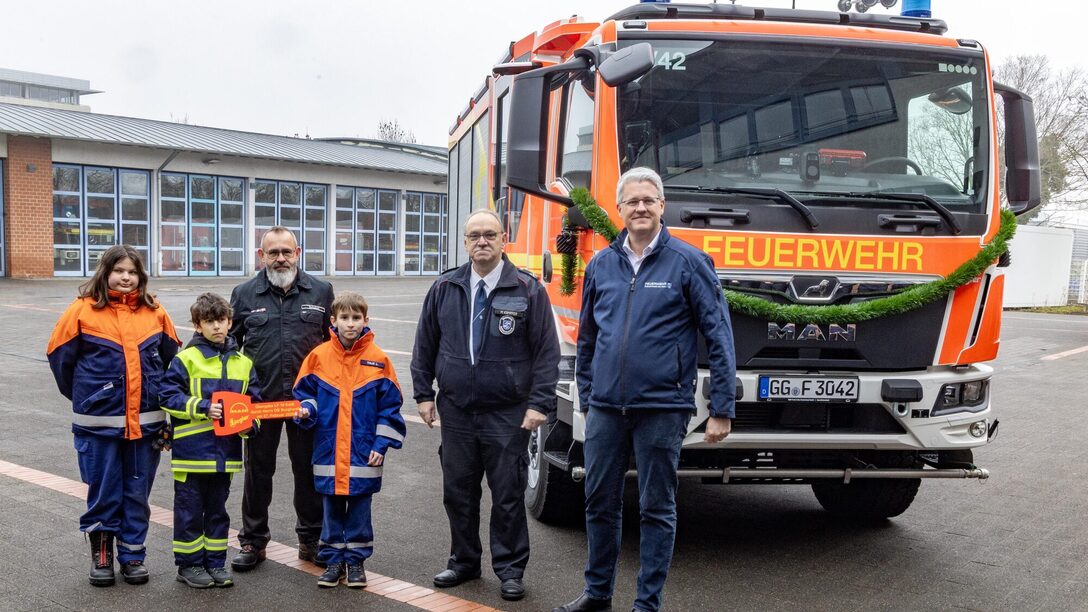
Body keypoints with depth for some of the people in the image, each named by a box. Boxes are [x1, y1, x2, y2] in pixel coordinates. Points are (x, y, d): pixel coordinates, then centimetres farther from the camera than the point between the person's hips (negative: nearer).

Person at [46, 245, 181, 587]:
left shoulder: (154, 311, 3)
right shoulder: (83, 310, -5)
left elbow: (172, 356, 13)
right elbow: (59, 355, 2)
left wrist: (163, 397, 13)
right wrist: (82, 396, 9)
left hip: (146, 421, 2)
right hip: (99, 422, -2)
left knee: (138, 493, 10)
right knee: (104, 492, 6)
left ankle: (133, 556, 22)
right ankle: (101, 554, 22)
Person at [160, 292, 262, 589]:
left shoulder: (243, 363, 9)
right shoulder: (186, 359, -6)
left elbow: (254, 401, 14)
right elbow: (168, 396, -8)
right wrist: (202, 407, -18)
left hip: (225, 451, 4)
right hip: (191, 449, -4)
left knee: (217, 509, 14)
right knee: (189, 509, 5)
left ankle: (215, 562, 24)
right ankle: (189, 564, 17)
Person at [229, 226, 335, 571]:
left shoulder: (321, 291, 5)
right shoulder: (244, 294, 5)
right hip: (260, 399, 0)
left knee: (309, 469, 9)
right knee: (258, 470, 8)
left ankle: (311, 539, 22)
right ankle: (253, 542, 20)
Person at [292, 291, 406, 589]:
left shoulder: (378, 359, -4)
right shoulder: (319, 356, -1)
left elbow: (390, 405, -1)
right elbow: (305, 392, 9)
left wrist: (381, 445, -5)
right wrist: (307, 410, -13)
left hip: (363, 454, -1)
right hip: (328, 452, 1)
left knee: (359, 510, 9)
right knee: (332, 509, 12)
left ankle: (356, 560, 22)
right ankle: (333, 560, 24)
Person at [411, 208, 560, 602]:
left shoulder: (527, 290, -4)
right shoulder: (444, 289, 5)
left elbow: (546, 351, -4)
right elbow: (425, 345, 12)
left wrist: (540, 403, -10)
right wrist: (424, 393, 8)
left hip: (507, 415, -3)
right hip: (455, 411, 3)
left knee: (508, 495, 3)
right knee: (458, 492, 11)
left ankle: (510, 570, 16)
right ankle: (464, 562, 26)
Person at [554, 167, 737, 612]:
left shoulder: (688, 262, -3)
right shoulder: (601, 265, 9)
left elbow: (719, 337, -5)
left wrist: (722, 409, -8)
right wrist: (585, 398, 16)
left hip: (661, 408, -4)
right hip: (605, 408, 4)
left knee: (656, 509, 6)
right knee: (599, 503, 12)